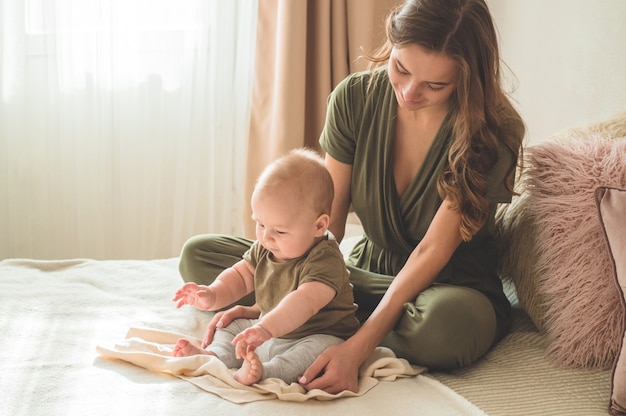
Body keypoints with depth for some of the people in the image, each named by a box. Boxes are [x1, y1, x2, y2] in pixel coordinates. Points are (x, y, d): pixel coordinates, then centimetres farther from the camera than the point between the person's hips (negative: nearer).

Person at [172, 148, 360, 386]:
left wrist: (265, 328, -53)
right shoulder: (263, 249, 1)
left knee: (325, 348, -37)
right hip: (271, 333, 8)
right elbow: (241, 276, 14)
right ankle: (214, 354, -22)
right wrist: (213, 295, -7)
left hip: (318, 337, -8)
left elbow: (306, 302, -40)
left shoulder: (324, 260, -26)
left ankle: (266, 372, -52)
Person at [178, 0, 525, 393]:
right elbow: (325, 221, -6)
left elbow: (431, 252, -24)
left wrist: (358, 347, -35)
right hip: (371, 275, 4)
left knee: (448, 322, -45)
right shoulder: (354, 98, -9)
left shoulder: (493, 134, -20)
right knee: (198, 256, -6)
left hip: (452, 289, -4)